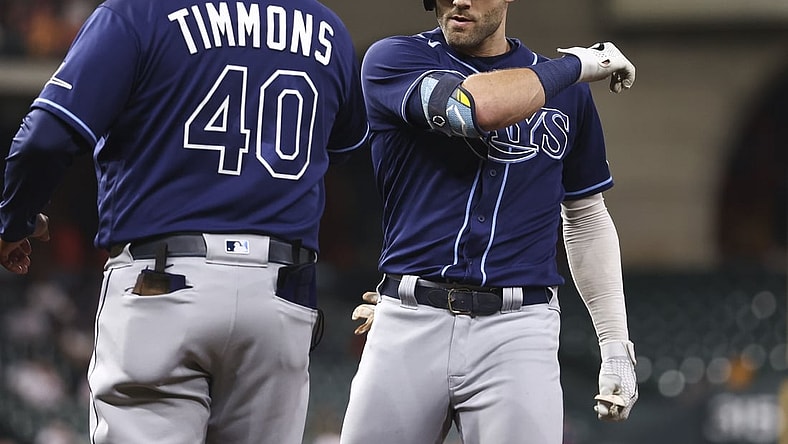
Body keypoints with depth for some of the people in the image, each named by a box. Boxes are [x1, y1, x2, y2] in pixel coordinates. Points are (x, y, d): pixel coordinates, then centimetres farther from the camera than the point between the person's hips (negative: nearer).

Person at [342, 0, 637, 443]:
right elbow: (478, 107, -17)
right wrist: (579, 64, -3)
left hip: (518, 329, 1)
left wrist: (616, 343, 14)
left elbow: (586, 217, 22)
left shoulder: (567, 91, 13)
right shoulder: (393, 58, 3)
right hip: (409, 323, -1)